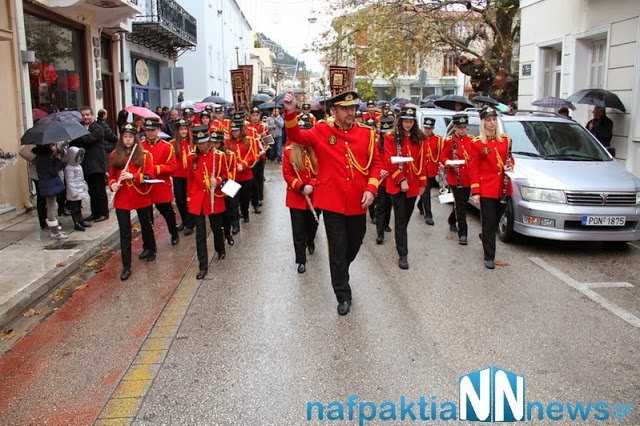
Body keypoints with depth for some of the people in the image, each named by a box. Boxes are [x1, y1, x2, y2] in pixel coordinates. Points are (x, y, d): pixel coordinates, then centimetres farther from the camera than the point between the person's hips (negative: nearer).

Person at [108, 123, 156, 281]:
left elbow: (150, 176, -10)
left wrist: (133, 176, -23)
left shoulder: (144, 154, -5)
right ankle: (126, 267, 5)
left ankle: (150, 249, 46)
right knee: (124, 233, 1)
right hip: (122, 199, 1)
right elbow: (111, 176, 11)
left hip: (141, 197, -1)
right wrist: (112, 184, -10)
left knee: (146, 225, 19)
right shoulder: (115, 155, 3)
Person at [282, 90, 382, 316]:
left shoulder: (367, 133, 2)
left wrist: (371, 189, -6)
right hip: (332, 202, -3)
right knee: (338, 250, 4)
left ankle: (340, 274, 51)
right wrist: (290, 112, -32)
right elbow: (296, 135, -14)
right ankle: (343, 295, 19)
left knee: (355, 244, 21)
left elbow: (375, 163, 7)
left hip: (358, 203, 3)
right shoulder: (322, 131, -3)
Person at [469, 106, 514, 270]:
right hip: (486, 188, -4)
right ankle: (489, 257, 6)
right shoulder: (477, 143, -5)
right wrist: (475, 192, -12)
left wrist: (510, 166, -5)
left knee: (496, 220, 18)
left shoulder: (506, 140, 7)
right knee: (489, 223, -2)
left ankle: (485, 237, 47)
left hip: (503, 187, 5)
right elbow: (473, 169, -6)